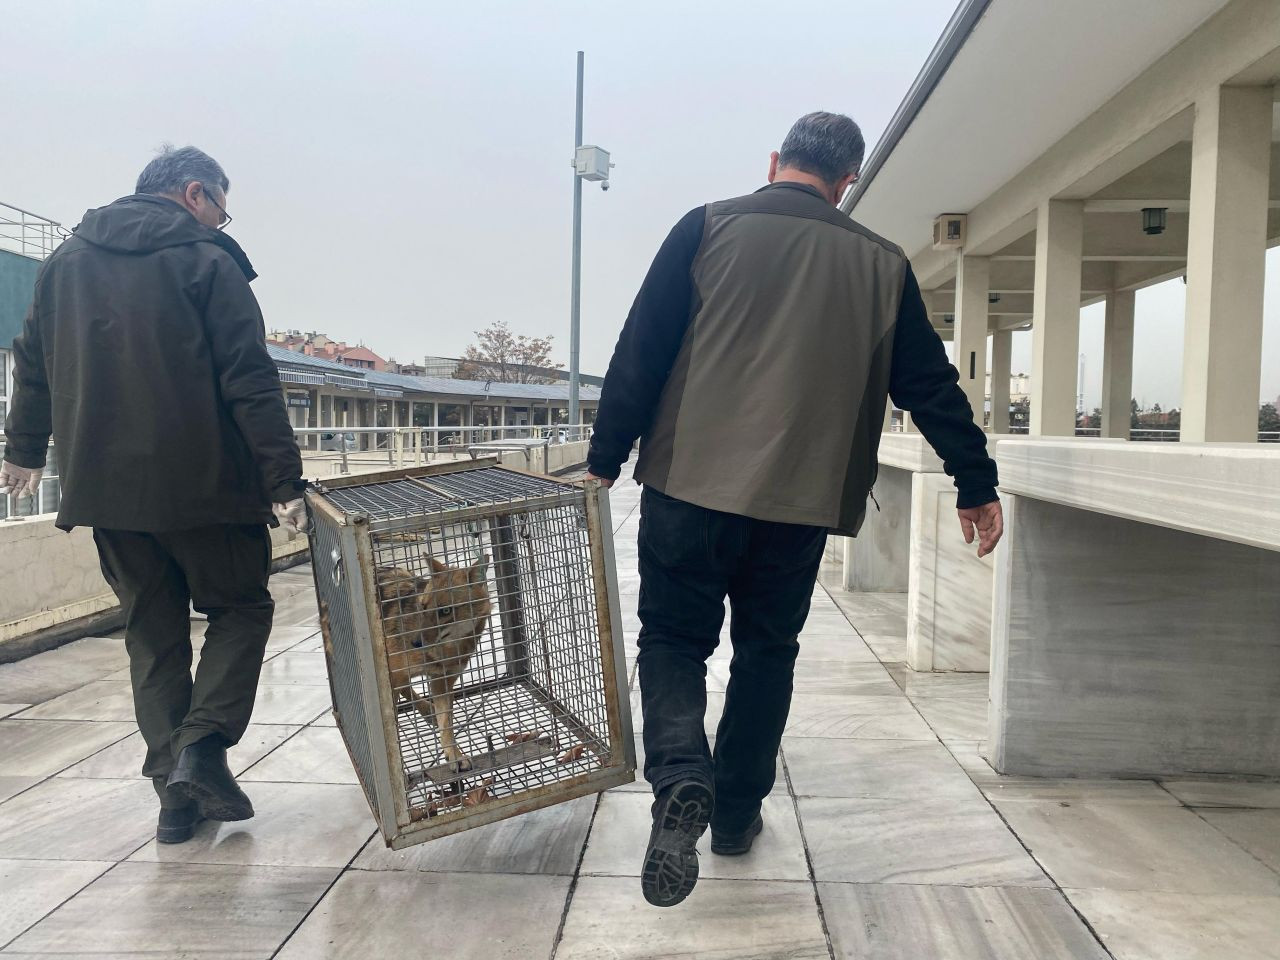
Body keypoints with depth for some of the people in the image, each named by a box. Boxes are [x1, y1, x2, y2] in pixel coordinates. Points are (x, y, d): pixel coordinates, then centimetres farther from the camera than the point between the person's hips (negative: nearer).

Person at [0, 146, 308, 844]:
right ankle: (202, 744, -6)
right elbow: (250, 381, -13)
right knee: (241, 607, 12)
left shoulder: (66, 261, 14)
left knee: (151, 629, 14)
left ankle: (175, 788, 13)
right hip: (200, 483, -5)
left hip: (102, 485, 6)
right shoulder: (205, 259, -5)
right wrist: (283, 482, -15)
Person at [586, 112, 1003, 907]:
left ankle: (681, 780, -15)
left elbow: (641, 351, -3)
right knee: (767, 650, 17)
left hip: (691, 482, -2)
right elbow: (930, 383, 10)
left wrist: (606, 458, 3)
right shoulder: (882, 264, 9)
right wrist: (977, 482, 19)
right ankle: (737, 813, 27)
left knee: (674, 637, 10)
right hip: (801, 496, 2)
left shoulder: (708, 228, 2)